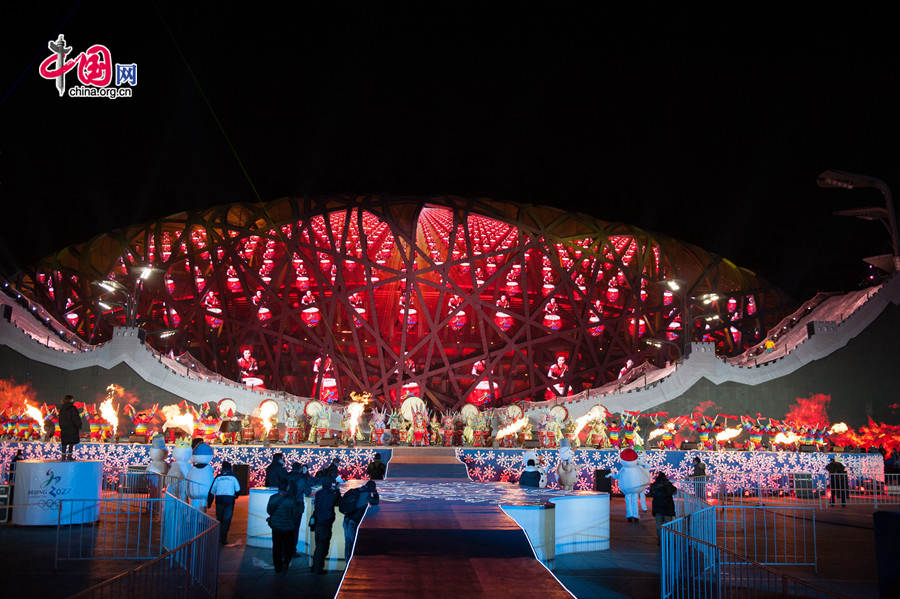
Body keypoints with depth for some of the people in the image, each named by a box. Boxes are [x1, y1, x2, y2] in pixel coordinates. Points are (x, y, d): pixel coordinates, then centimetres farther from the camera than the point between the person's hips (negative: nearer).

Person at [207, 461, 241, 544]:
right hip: (229, 499, -2)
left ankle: (219, 538, 15)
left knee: (219, 519, 14)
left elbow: (212, 491, 10)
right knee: (227, 520, 1)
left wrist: (209, 503, 15)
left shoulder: (218, 477, 10)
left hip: (219, 499, 2)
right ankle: (223, 539, -4)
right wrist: (235, 496, 20)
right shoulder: (233, 477, 4)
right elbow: (238, 489, 0)